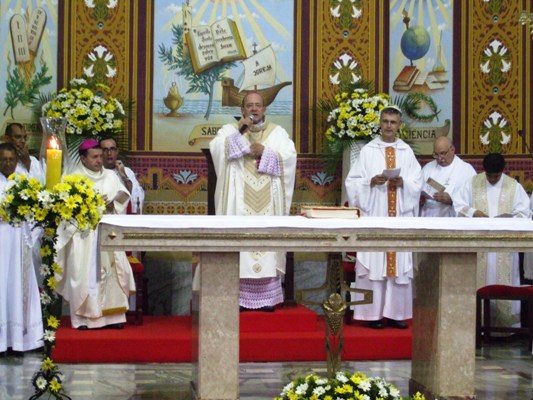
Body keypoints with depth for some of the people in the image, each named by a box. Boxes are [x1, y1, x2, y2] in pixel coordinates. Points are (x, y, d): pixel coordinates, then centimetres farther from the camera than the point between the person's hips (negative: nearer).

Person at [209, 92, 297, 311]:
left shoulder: (278, 132, 13)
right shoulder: (230, 129, 10)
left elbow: (290, 156, -2)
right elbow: (216, 148, -8)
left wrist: (265, 152, -12)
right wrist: (238, 131, -14)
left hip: (268, 204, 1)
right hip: (240, 202, -1)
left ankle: (267, 296, 3)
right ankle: (238, 297, -3)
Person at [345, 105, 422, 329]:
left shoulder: (407, 152, 10)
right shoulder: (368, 150, 4)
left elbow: (417, 183, 5)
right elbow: (353, 181, 1)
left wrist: (403, 183, -14)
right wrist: (371, 181, -16)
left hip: (400, 216, 2)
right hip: (373, 215, -2)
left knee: (399, 263, 2)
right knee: (374, 262, -5)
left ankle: (394, 313, 8)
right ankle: (373, 313, 0)